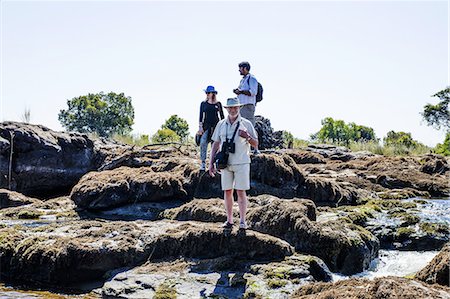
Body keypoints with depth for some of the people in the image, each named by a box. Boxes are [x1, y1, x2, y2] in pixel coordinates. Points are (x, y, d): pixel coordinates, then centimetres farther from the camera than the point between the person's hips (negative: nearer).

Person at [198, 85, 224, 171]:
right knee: (203, 143, -15)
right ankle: (203, 163, -11)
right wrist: (200, 127, -3)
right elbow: (201, 116, 5)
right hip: (206, 126, 0)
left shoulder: (218, 104, 7)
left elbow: (222, 116, 12)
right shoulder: (203, 104, 7)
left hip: (216, 125, 0)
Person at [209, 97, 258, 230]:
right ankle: (229, 220, 11)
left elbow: (256, 144, 2)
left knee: (241, 192, -4)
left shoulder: (246, 124, 1)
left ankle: (242, 220, 2)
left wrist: (247, 137, -18)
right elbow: (215, 144, 12)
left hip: (241, 163, -3)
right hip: (225, 163, 3)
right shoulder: (221, 124, 8)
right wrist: (211, 163, 7)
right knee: (227, 191, 4)